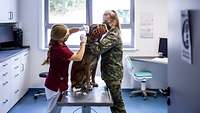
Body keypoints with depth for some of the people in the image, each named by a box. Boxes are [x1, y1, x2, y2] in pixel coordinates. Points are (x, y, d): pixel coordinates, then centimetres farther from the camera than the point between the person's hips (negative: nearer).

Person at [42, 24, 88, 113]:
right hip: (55, 86, -9)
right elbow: (78, 57, -26)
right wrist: (83, 42, -16)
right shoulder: (59, 49, -30)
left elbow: (69, 30, 13)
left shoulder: (57, 41, -4)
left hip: (56, 83, 9)